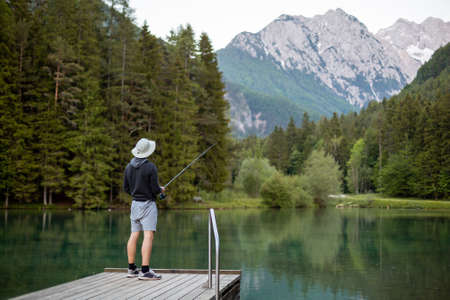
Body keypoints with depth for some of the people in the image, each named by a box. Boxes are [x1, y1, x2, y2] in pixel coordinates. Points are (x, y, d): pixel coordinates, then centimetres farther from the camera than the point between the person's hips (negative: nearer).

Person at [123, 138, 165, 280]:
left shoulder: (129, 167, 5)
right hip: (147, 204, -7)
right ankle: (145, 271, -13)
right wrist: (161, 189, 6)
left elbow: (126, 188, 10)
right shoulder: (150, 167, -15)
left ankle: (132, 269, 18)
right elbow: (155, 188, -15)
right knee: (148, 236, -8)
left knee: (134, 235, 11)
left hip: (135, 203, 7)